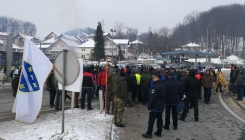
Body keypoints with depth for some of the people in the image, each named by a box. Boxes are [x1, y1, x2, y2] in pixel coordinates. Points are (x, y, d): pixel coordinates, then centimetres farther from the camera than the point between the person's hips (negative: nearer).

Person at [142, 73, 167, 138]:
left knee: (151, 120, -1)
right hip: (161, 106, 9)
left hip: (155, 106, -8)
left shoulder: (156, 86, -21)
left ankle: (149, 134, 4)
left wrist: (149, 105, -15)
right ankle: (159, 132, 24)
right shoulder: (164, 85, 8)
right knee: (159, 119, 15)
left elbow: (152, 97, -22)